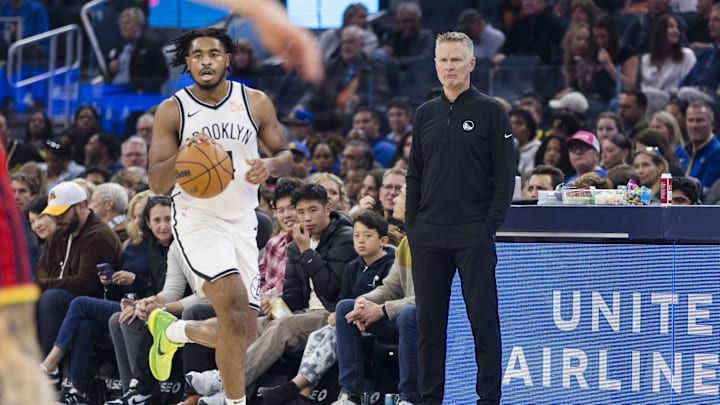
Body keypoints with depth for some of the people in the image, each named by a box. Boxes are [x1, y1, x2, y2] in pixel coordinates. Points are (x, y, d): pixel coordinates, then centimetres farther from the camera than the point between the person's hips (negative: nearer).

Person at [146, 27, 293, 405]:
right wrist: (184, 156, -26)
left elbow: (286, 156, 9)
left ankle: (172, 330, 35)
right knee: (235, 310, -26)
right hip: (198, 219, -4)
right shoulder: (172, 111, -4)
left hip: (243, 223, 4)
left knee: (242, 336, 6)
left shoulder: (256, 103, 2)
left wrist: (269, 165, -15)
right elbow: (156, 183, -6)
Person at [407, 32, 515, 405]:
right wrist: (411, 224, 6)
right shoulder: (425, 114, 13)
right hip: (428, 234, 5)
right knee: (429, 321, 7)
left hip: (473, 234, -4)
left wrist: (490, 224, -10)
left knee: (483, 319, -2)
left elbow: (505, 175, -3)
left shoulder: (490, 112, 0)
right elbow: (414, 175, 16)